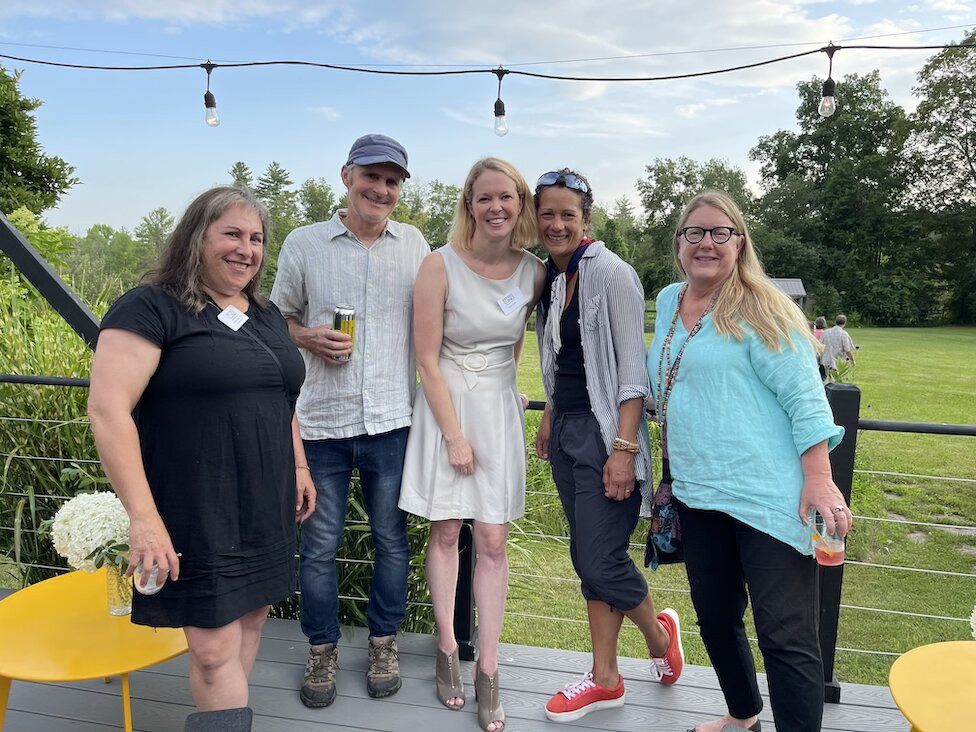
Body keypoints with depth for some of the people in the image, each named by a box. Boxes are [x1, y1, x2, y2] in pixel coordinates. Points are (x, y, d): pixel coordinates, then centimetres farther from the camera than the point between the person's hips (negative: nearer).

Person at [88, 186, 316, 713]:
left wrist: (299, 467, 19)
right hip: (197, 513, -7)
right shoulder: (150, 309, -11)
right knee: (215, 648, -2)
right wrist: (143, 515, -21)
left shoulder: (266, 315, 13)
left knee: (249, 620, 15)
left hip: (265, 508, 7)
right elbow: (107, 409, -18)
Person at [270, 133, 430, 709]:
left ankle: (385, 641, 34)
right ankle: (323, 649, 31)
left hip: (392, 421, 1)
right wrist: (309, 337, -11)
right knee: (320, 545, 10)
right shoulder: (304, 244, 1)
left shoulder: (414, 244, 5)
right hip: (323, 422, -1)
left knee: (393, 540, 12)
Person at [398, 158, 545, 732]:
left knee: (493, 541, 5)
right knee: (446, 532, 8)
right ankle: (447, 650, 26)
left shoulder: (534, 272, -3)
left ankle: (488, 669, 16)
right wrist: (455, 435, -12)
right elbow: (428, 359, -12)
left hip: (500, 409, 3)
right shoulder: (441, 265, -14)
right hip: (447, 406, -2)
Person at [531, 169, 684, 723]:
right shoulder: (551, 277, 10)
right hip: (566, 429, 8)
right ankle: (605, 679, 26)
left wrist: (623, 448, -20)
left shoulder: (611, 273, -13)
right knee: (587, 557, 12)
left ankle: (659, 633, 28)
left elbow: (632, 368, -16)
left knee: (601, 559, -4)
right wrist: (549, 419, 17)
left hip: (605, 431, -7)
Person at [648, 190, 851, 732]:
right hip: (698, 494, 8)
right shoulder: (667, 302, 13)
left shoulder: (757, 309, -7)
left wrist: (819, 480, -21)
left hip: (770, 498, -7)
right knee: (715, 618, 19)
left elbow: (804, 395, -13)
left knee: (786, 637, -2)